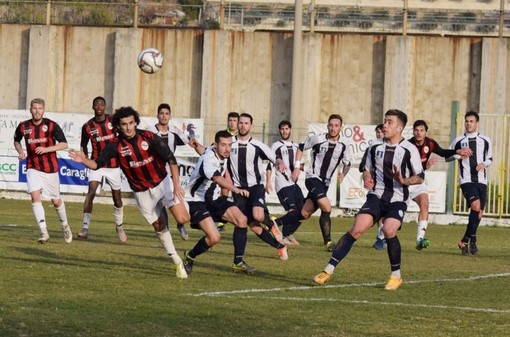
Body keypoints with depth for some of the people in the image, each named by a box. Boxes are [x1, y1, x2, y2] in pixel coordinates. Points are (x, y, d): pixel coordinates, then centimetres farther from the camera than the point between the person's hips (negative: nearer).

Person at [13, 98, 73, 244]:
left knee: (56, 201, 10)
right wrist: (20, 151, -3)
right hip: (33, 168, 1)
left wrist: (46, 149, -25)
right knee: (35, 196, -20)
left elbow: (64, 144, -13)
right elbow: (16, 141, 17)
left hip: (50, 169, -1)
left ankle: (65, 226, 38)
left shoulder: (51, 125, -10)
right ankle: (44, 232, -24)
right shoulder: (23, 126, -3)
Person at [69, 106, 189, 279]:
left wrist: (176, 184, -20)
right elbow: (97, 164, -8)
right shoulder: (116, 146, -11)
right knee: (159, 227, 5)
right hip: (142, 192, 2)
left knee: (183, 219, -15)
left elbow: (170, 159, -14)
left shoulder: (149, 137, -16)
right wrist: (83, 160, -29)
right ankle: (178, 263, 18)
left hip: (162, 182, -2)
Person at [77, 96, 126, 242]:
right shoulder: (88, 126, -5)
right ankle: (85, 227, -23)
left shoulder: (113, 121, -4)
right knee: (91, 191, -21)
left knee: (117, 196, 10)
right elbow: (84, 144, 9)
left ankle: (119, 227, 31)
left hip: (113, 164, 1)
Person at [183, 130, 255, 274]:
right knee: (214, 237, -22)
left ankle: (238, 263, 0)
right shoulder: (209, 158, -28)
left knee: (242, 220, -8)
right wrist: (236, 189, -63)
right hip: (196, 201, -8)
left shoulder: (223, 156, 0)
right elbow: (217, 178, -48)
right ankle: (190, 257, 7)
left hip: (214, 198, 8)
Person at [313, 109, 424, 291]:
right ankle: (329, 270, -15)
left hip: (397, 199, -3)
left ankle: (396, 276, -4)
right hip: (376, 196, 3)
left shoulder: (409, 150, -5)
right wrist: (367, 179, -3)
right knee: (357, 229, -15)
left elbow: (419, 177, -1)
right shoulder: (375, 147, 7)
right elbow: (368, 170, 20)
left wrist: (403, 180, -20)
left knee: (389, 230, -26)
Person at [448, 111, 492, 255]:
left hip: (481, 181, 3)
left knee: (479, 212, 2)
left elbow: (489, 158, 18)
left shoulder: (485, 141, 9)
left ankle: (465, 241, 17)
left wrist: (484, 164, -5)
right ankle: (472, 239, -13)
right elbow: (447, 156, 12)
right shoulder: (459, 141, 4)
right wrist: (458, 155, -7)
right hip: (466, 180, -3)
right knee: (475, 206, -24)